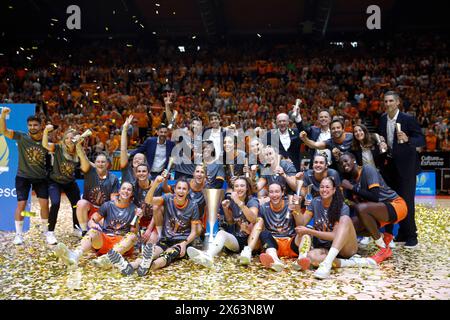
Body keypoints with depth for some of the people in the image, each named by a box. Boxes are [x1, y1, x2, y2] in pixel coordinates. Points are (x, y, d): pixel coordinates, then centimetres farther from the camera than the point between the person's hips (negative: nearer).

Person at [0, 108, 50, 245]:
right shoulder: (21, 137, -9)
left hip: (41, 177, 2)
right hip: (23, 176, -2)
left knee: (44, 204, 1)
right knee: (21, 204, -2)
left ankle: (45, 232, 17)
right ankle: (18, 234, 12)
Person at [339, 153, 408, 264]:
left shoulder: (367, 169, -16)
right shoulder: (351, 179, 5)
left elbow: (374, 197, -26)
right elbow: (354, 203, 4)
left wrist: (352, 187, -22)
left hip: (396, 205, -7)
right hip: (380, 210, 7)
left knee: (361, 208, -34)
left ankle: (384, 249, -15)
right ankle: (383, 237, 7)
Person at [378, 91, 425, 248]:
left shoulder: (408, 119, -12)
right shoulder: (382, 119, 5)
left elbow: (422, 140, -14)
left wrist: (407, 139, -32)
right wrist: (382, 145, -1)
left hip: (405, 165, -5)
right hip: (389, 164, 6)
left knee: (407, 200, -3)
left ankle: (411, 236, 8)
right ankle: (402, 233, 21)